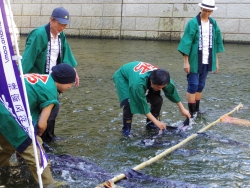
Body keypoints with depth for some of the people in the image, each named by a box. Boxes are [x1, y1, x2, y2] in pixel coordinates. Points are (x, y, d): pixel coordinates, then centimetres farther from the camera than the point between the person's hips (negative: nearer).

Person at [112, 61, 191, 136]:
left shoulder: (162, 78, -29)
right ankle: (126, 128, -5)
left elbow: (172, 92, -9)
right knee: (129, 103, -28)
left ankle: (150, 123, 10)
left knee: (158, 99, -10)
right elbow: (142, 104, -35)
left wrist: (182, 109, 1)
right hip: (123, 77, -5)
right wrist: (156, 122, -30)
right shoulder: (138, 83, -46)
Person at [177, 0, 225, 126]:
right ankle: (191, 114, 1)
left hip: (206, 61, 5)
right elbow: (187, 43, -12)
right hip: (194, 61, -5)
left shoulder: (213, 23, 5)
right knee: (193, 86, -4)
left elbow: (216, 43, 11)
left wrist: (216, 60, 11)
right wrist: (186, 61, -16)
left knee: (200, 86, 14)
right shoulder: (193, 23, -11)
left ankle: (196, 110, 26)